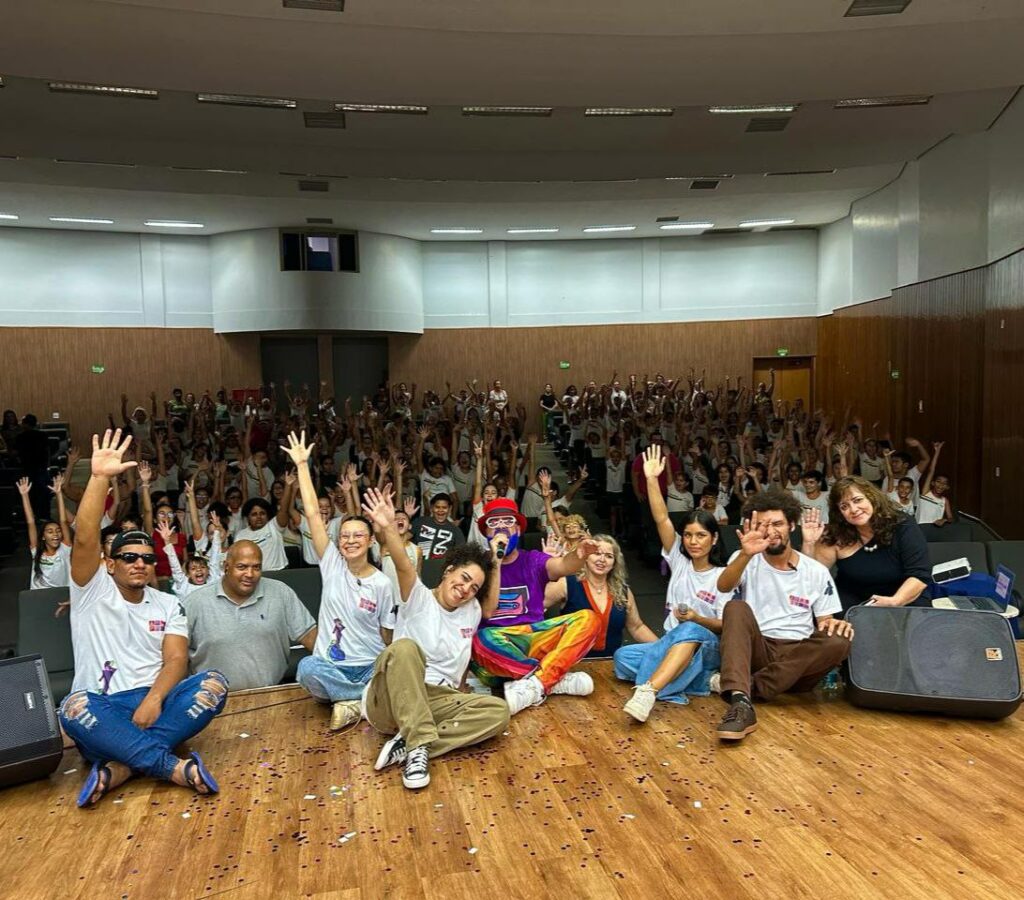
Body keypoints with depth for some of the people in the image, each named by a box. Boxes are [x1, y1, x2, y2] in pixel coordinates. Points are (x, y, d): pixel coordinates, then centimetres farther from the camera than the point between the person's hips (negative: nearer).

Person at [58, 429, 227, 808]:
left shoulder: (168, 605, 12)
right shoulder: (92, 591, 5)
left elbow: (176, 659, -1)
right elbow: (84, 539, -13)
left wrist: (154, 698, -23)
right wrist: (99, 478, -24)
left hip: (154, 701, 2)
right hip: (101, 709, -2)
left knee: (213, 683, -25)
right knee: (74, 706, -36)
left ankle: (118, 767, -33)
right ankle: (174, 767, -38)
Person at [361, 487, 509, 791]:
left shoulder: (471, 612, 19)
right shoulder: (418, 598, 1)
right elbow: (403, 566, -20)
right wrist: (388, 528, -39)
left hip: (438, 701, 5)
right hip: (391, 700, -5)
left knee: (498, 711, -22)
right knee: (405, 647, -37)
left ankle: (408, 744, -28)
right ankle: (419, 745, -38)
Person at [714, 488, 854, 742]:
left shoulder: (816, 571, 9)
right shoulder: (745, 559, 3)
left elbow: (825, 622, 8)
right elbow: (723, 586, -20)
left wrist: (833, 624, -18)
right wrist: (746, 555, -41)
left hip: (798, 657, 2)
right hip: (756, 650, -1)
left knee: (839, 641, -28)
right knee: (736, 608, -29)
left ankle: (749, 686, -26)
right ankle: (740, 702, -49)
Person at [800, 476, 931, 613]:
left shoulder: (903, 527, -10)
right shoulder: (836, 535, -6)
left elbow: (920, 576, -15)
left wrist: (894, 601, -31)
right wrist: (809, 543, -20)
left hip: (905, 603, -1)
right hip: (853, 607, 1)